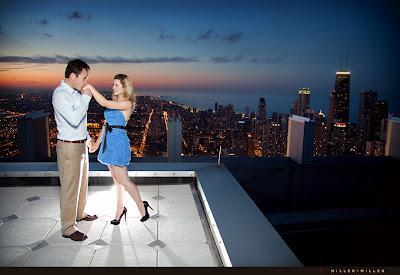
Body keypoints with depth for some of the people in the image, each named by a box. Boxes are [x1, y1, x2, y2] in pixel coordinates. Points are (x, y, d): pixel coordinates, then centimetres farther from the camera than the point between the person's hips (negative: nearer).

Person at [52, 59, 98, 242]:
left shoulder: (75, 92, 8)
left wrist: (87, 137, 25)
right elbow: (74, 119, -30)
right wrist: (85, 98, -22)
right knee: (70, 187, -1)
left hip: (80, 144, 9)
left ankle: (79, 213, 40)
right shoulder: (60, 94, -19)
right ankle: (68, 228, 12)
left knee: (82, 182, 21)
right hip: (69, 147, -9)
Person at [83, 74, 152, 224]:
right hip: (108, 141, 8)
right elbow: (106, 124, 15)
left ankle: (142, 207, 15)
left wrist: (90, 87, -17)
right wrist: (97, 143, 17)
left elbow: (104, 102, -25)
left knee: (123, 180, -2)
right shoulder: (114, 102, 12)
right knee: (116, 180, 15)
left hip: (119, 142, -8)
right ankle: (120, 210, 27)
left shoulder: (127, 103, -13)